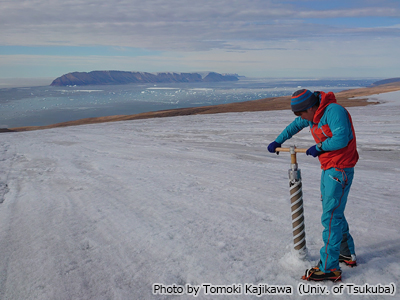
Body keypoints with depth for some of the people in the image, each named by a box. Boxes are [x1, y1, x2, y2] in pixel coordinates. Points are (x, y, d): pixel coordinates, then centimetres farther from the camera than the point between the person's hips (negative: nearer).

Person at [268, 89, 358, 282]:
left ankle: (329, 268, -3)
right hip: (328, 169, 10)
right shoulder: (313, 115, 10)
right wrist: (278, 141, 27)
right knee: (334, 213, 18)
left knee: (331, 217, -9)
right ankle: (347, 254, 33)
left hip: (340, 171, -10)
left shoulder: (334, 111, -19)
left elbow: (341, 139, -29)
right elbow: (296, 125, 27)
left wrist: (319, 147, -15)